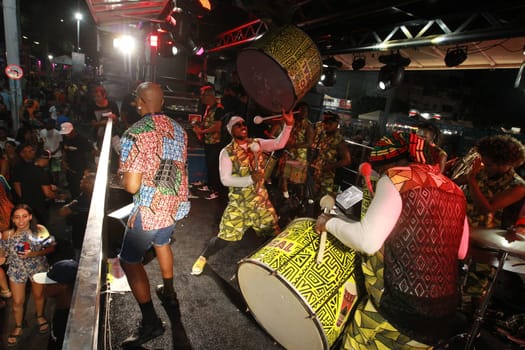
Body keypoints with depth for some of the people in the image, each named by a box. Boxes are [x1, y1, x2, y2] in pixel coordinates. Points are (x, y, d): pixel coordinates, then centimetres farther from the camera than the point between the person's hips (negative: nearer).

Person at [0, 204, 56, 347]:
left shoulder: (40, 230, -19)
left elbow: (51, 247, -13)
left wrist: (34, 254, -26)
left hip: (38, 268, 0)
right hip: (17, 270, 1)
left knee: (38, 295, 22)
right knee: (18, 301, 13)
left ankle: (40, 316, 51)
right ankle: (18, 327, 40)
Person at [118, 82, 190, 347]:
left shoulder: (135, 133, -19)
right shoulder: (177, 129, 3)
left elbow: (131, 186, -21)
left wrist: (124, 175, -1)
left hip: (150, 208, -7)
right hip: (176, 203, 7)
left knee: (130, 261, 9)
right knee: (161, 242, 30)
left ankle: (151, 322, 12)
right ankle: (168, 292, 48)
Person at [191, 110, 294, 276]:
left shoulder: (257, 143, -1)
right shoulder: (227, 152, -11)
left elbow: (279, 144, -15)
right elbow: (225, 180, -17)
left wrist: (288, 125, -29)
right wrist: (250, 179, -25)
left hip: (260, 198, 3)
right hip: (238, 202, -3)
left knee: (274, 232, 10)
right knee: (225, 237, 1)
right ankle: (203, 257, 28)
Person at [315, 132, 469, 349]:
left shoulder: (396, 177, -10)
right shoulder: (453, 190, 10)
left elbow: (367, 241, -22)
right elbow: (461, 252, 19)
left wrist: (330, 223, -6)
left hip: (400, 307, -7)